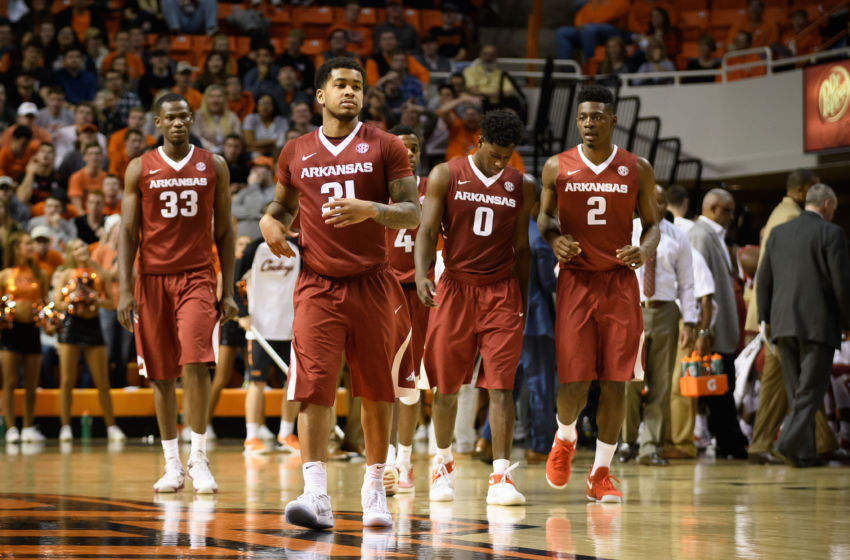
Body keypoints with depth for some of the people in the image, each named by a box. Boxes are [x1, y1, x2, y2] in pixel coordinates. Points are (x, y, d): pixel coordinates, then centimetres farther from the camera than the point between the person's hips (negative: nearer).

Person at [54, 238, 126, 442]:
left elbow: (110, 302, 5)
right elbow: (57, 302, 0)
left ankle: (111, 426, 8)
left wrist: (98, 302, -15)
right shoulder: (65, 275, 7)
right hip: (72, 325, -1)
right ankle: (65, 427, 2)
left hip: (93, 326, 1)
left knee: (102, 382, 1)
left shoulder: (100, 274, 10)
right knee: (67, 381, -3)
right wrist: (72, 304, -19)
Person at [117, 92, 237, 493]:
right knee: (161, 374, 5)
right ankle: (172, 464, 13)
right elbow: (128, 232, 2)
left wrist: (229, 291, 3)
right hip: (153, 278, 1)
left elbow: (224, 231, 8)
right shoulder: (140, 169, 4)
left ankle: (199, 459, -10)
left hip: (197, 276, -1)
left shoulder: (213, 166, 5)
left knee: (196, 363, -17)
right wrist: (125, 290, -7)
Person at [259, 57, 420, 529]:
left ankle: (375, 489, 19)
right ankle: (316, 496, -18)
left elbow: (413, 213, -3)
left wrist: (370, 210, -21)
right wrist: (271, 221, 3)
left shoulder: (385, 147, 2)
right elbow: (284, 204, 26)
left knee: (378, 391, 5)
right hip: (318, 286, 1)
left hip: (372, 285, 0)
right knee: (313, 386, -13)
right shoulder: (296, 152, 10)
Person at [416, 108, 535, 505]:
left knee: (501, 385, -9)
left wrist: (522, 301, 9)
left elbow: (521, 248, 11)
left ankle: (501, 476, -13)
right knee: (446, 386, 7)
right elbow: (427, 230, -6)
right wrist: (421, 274, -23)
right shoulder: (445, 176, -1)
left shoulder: (521, 187, 5)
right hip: (455, 288, -1)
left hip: (501, 292, 1)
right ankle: (443, 463, 29)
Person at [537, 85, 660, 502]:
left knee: (615, 382, -1)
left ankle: (601, 474, 9)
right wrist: (554, 238, -8)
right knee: (574, 381, -7)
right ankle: (565, 438, 27)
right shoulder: (557, 167, 2)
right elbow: (544, 216, 14)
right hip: (575, 280, -1)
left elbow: (652, 222, 10)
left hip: (619, 283, 1)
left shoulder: (637, 169, 3)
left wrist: (646, 250, -11)